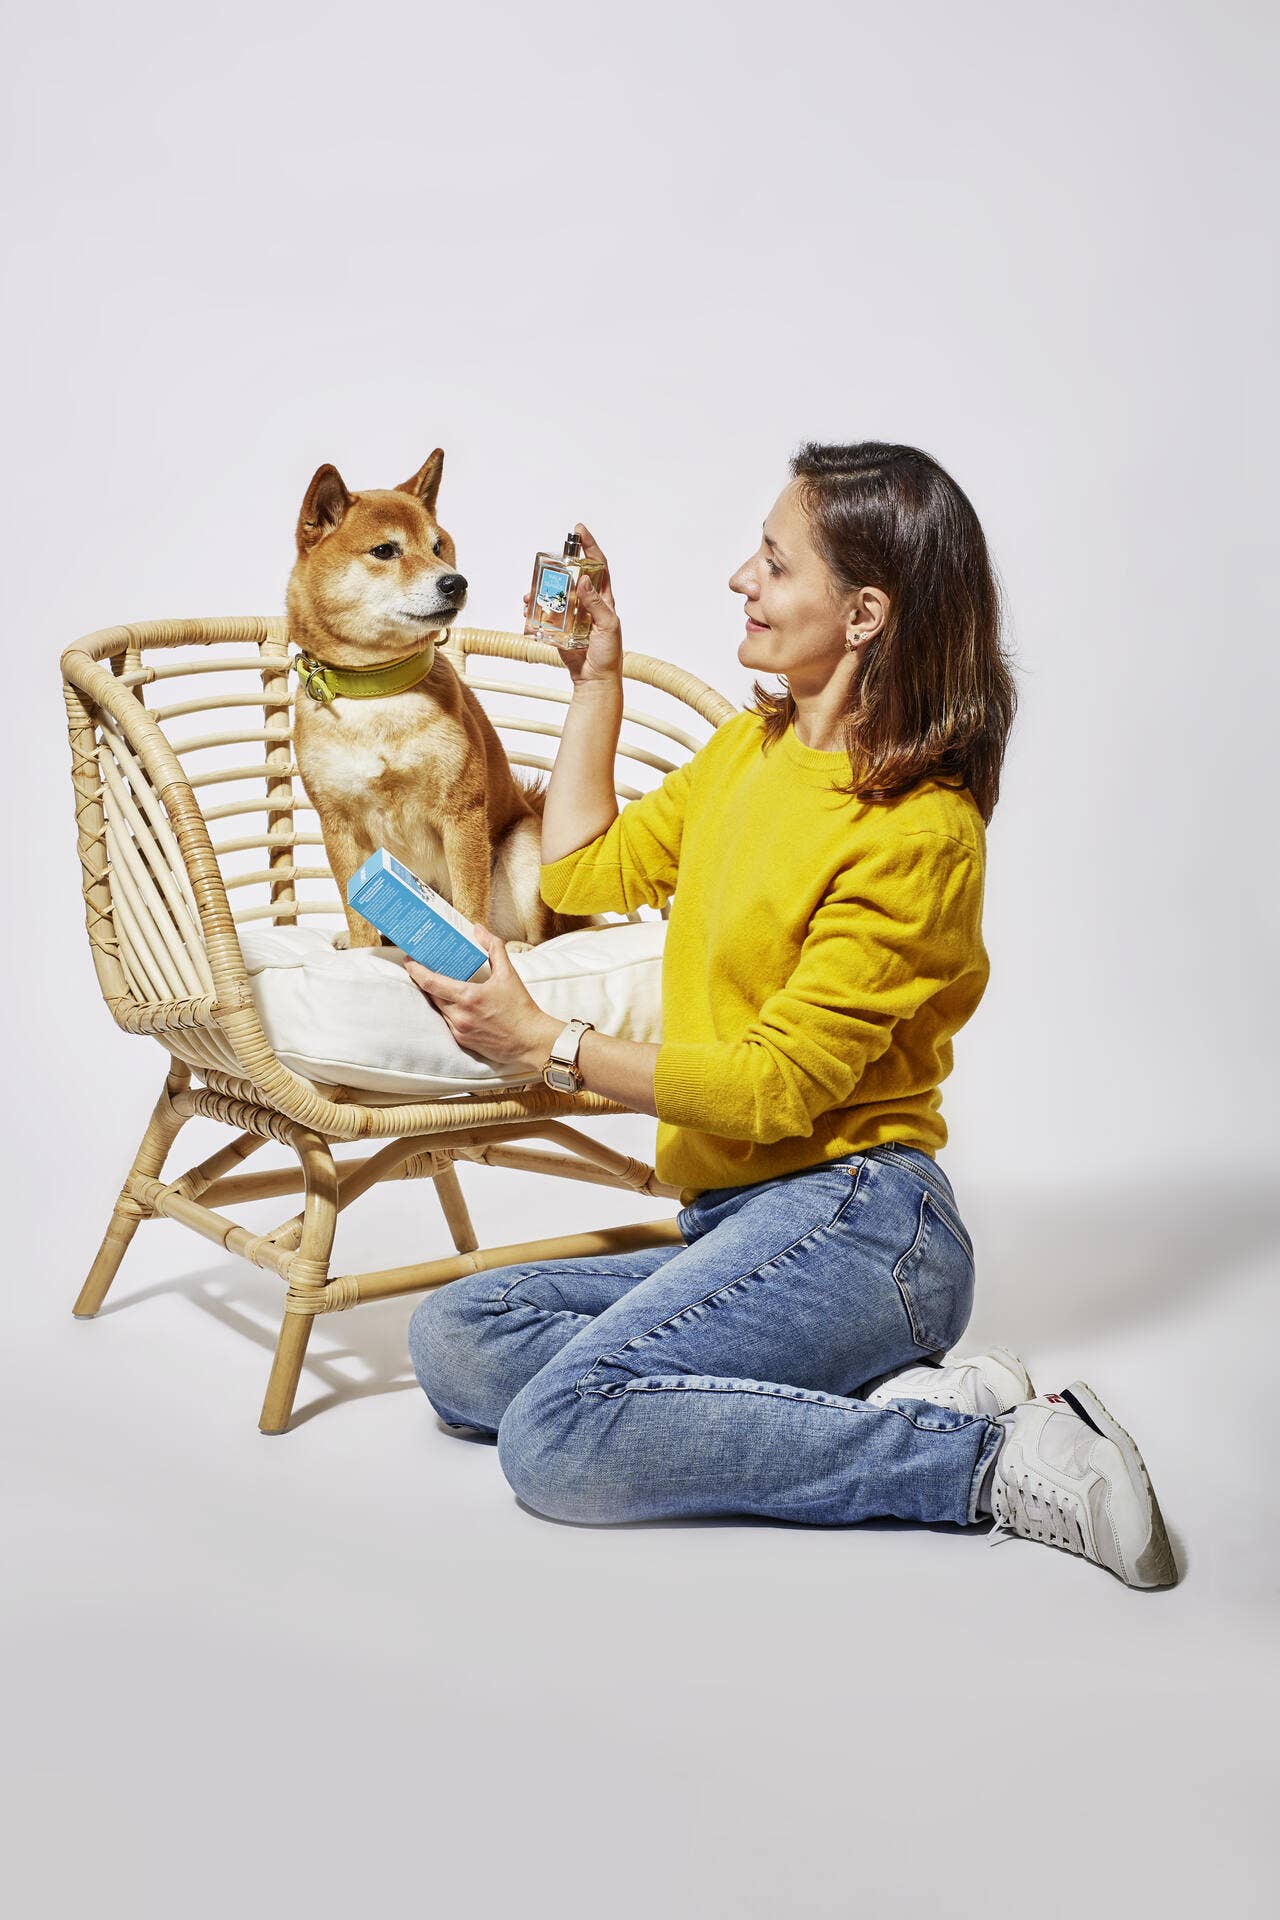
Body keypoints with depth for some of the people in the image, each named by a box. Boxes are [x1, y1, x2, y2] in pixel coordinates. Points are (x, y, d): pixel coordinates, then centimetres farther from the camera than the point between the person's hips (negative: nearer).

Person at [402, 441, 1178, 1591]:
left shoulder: (918, 829, -14)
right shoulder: (752, 745, 14)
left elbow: (778, 1085, -17)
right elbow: (585, 871, 24)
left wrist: (548, 1044, -18)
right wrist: (597, 676, 19)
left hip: (851, 1218, -9)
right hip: (735, 1227, 9)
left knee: (559, 1438, -25)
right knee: (453, 1340, -4)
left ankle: (989, 1458, -16)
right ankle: (883, 1405, -10)